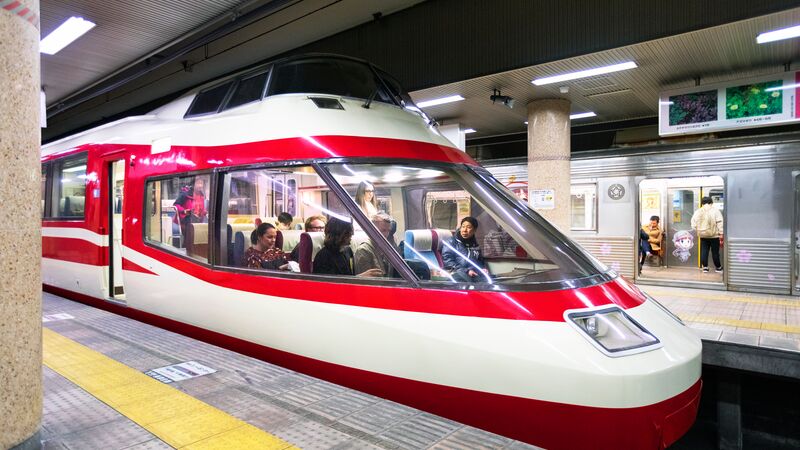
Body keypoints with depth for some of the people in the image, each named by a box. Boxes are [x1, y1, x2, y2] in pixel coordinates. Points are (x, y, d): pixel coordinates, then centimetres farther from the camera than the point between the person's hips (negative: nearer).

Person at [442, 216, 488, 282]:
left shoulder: (476, 245, 26)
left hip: (475, 274, 4)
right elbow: (447, 260, -1)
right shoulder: (452, 241, 11)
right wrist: (466, 271, -11)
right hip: (457, 272, -4)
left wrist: (483, 269, 11)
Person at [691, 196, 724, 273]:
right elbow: (719, 223, -8)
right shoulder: (715, 211, -4)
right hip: (714, 235, -3)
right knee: (715, 252, 6)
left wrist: (698, 231, 11)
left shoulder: (698, 212, 5)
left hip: (703, 235, 3)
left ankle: (705, 267, 8)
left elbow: (693, 223, 4)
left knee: (704, 251, 6)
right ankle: (718, 267, 18)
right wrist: (721, 233, -6)